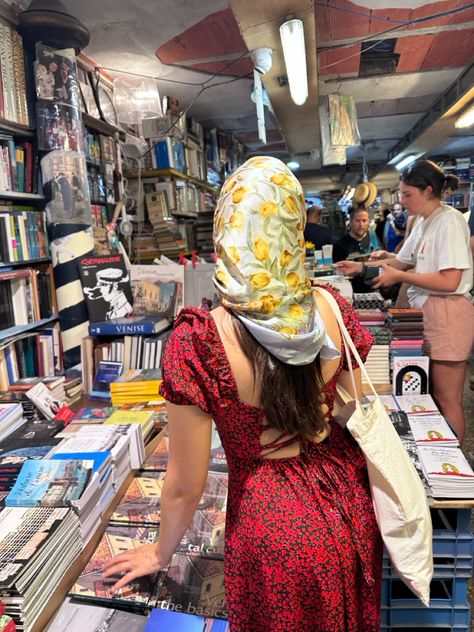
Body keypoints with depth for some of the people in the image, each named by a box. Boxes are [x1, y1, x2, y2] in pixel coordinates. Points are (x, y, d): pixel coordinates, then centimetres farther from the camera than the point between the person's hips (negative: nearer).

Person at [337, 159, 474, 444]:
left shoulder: (449, 222, -15)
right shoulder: (423, 223, 13)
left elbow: (449, 281, -22)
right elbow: (401, 261, 20)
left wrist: (398, 277, -16)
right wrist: (360, 267, 11)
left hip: (448, 315, -9)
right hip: (428, 313, 9)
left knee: (448, 399, 2)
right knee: (432, 394, 15)